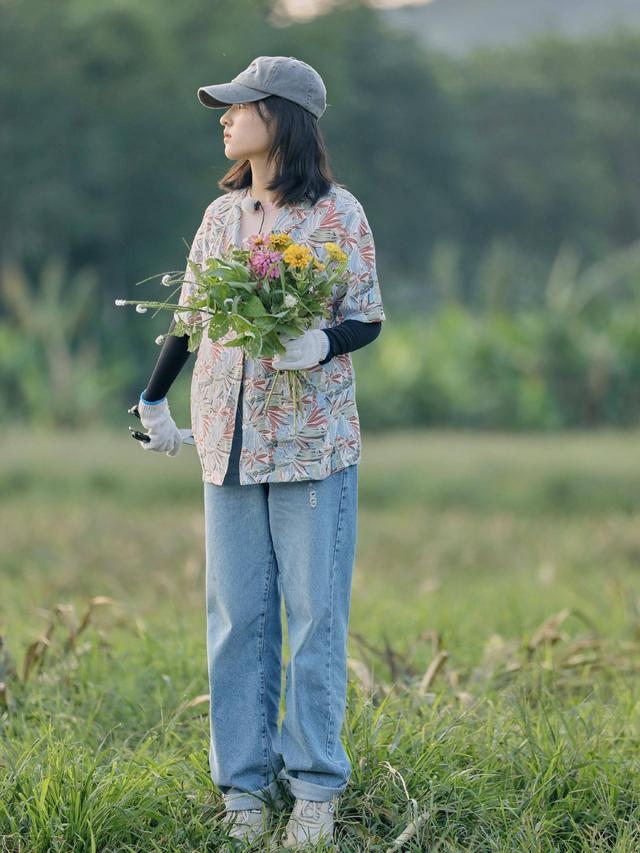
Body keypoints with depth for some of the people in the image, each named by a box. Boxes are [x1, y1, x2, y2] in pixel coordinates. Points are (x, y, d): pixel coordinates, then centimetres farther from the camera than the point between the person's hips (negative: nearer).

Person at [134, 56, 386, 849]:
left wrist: (320, 344, -23)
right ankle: (245, 787, 11)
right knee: (236, 618, 4)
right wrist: (153, 399, 26)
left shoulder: (338, 213, -3)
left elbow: (368, 318, -2)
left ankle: (315, 789, 5)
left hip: (314, 441, -4)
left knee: (315, 614, -2)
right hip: (228, 439, 4)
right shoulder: (221, 213, 10)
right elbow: (189, 315, 20)